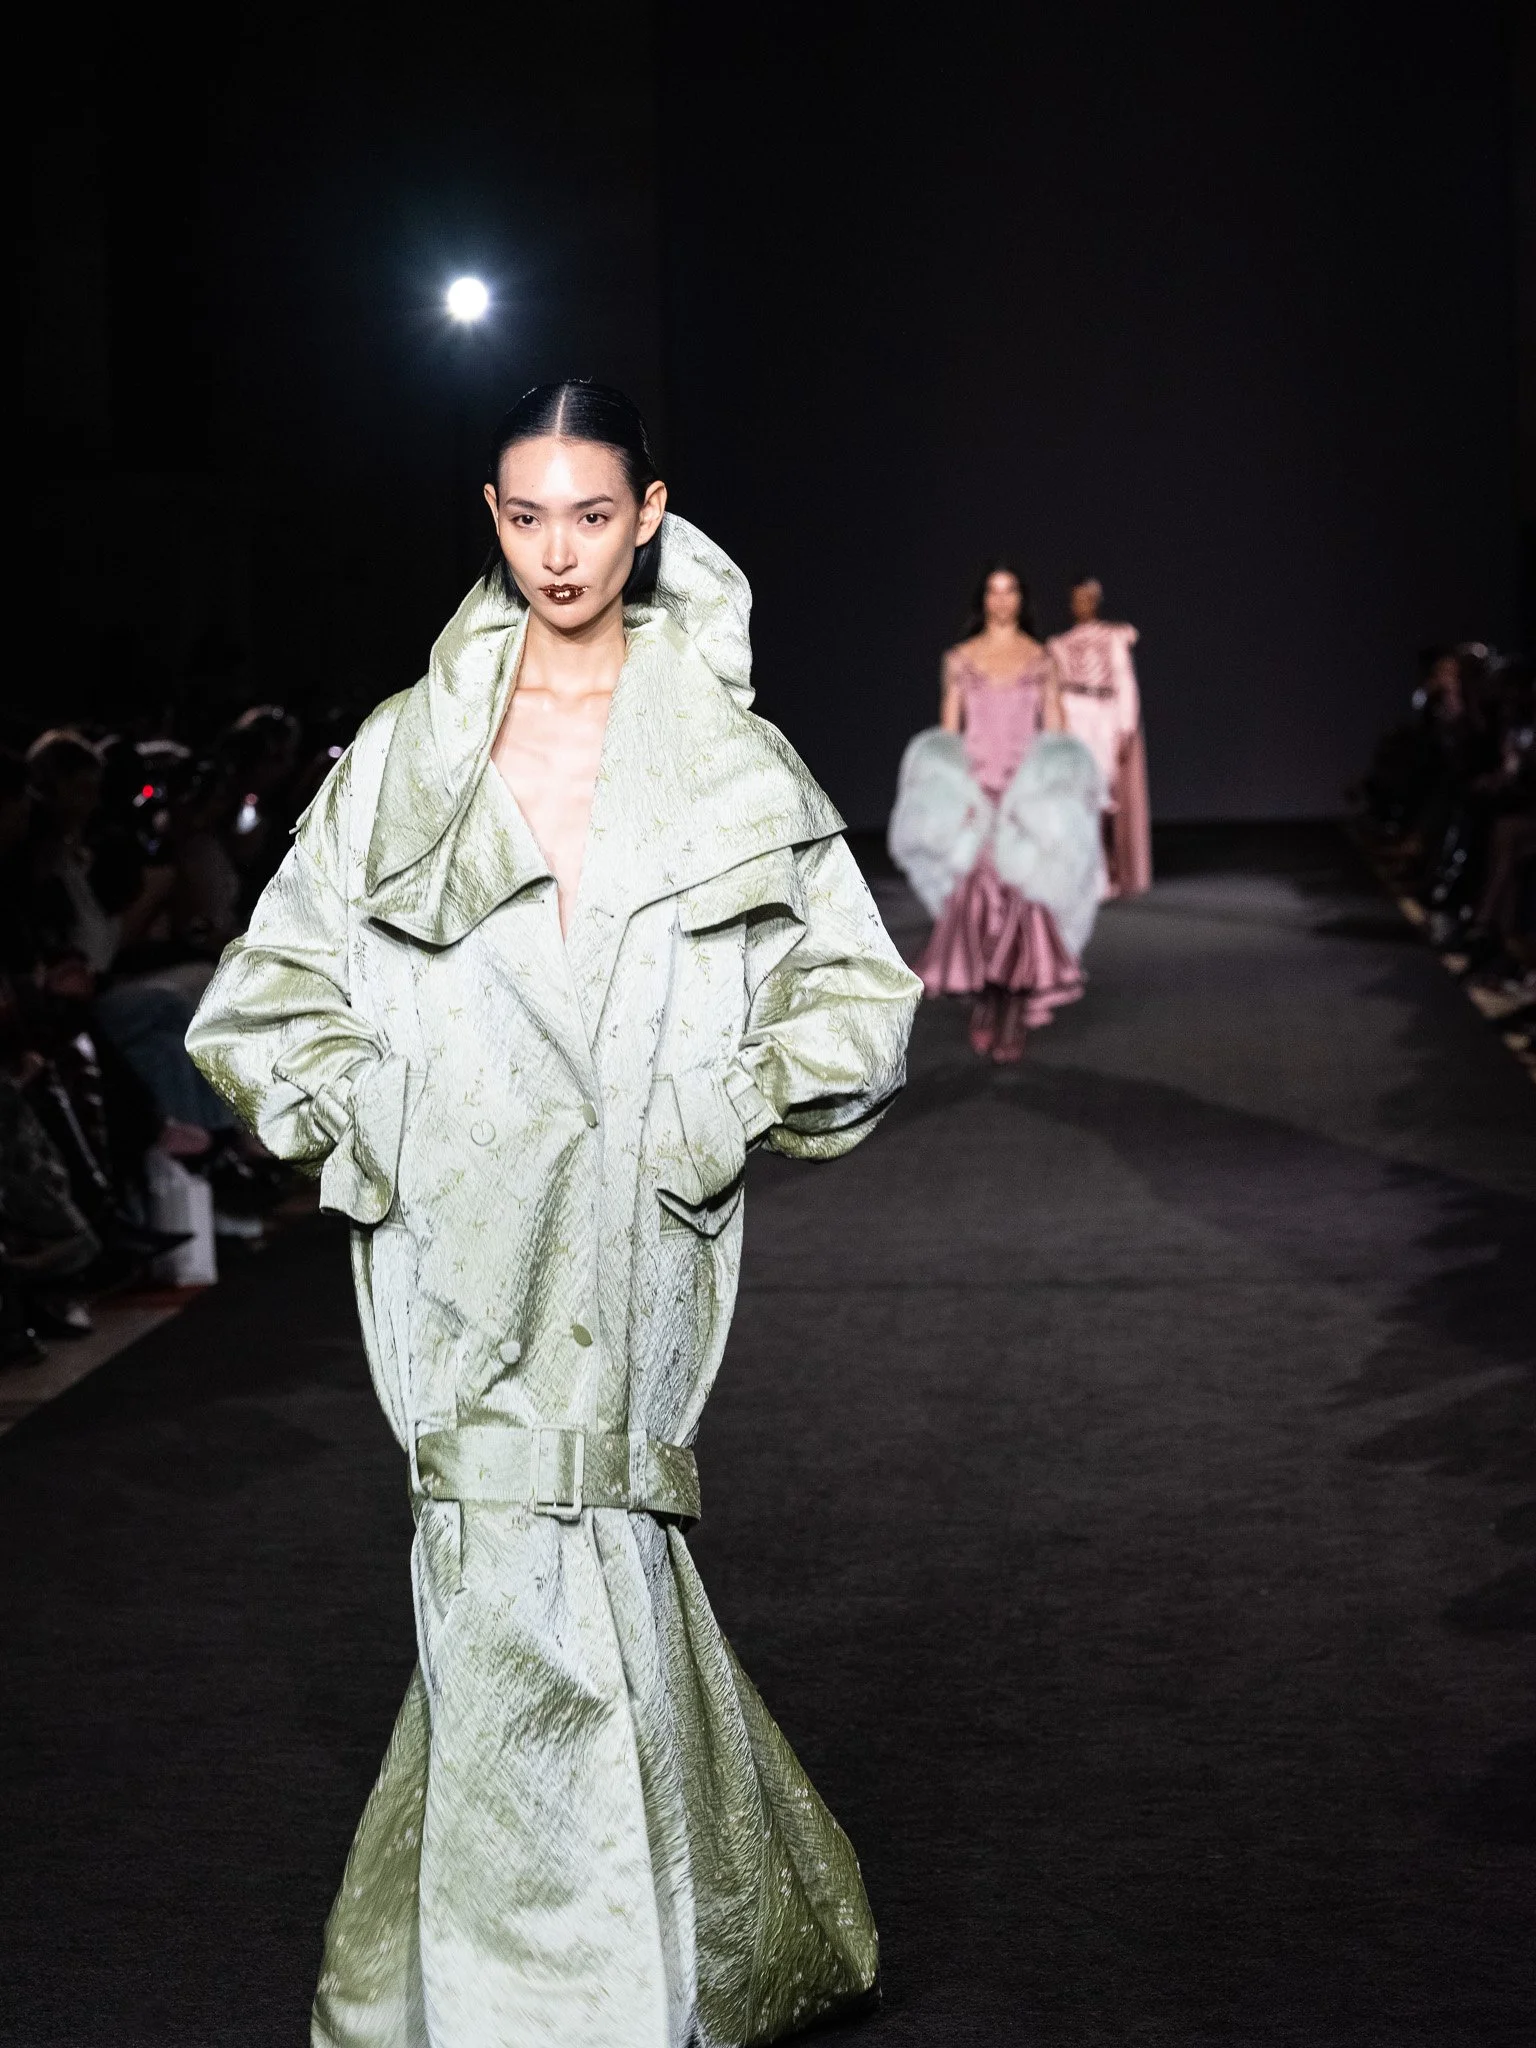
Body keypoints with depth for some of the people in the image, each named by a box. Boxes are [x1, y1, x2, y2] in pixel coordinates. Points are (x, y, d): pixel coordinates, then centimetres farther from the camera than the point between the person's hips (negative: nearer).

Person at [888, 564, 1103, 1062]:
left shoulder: (1041, 660, 8)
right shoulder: (960, 659, 8)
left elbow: (1056, 733, 7)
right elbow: (946, 734, 7)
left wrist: (1058, 791, -5)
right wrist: (948, 793, -4)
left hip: (1030, 791, 0)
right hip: (972, 789, 0)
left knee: (1022, 901, -10)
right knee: (973, 901, -9)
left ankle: (1014, 1021, -7)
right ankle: (982, 1006, 5)